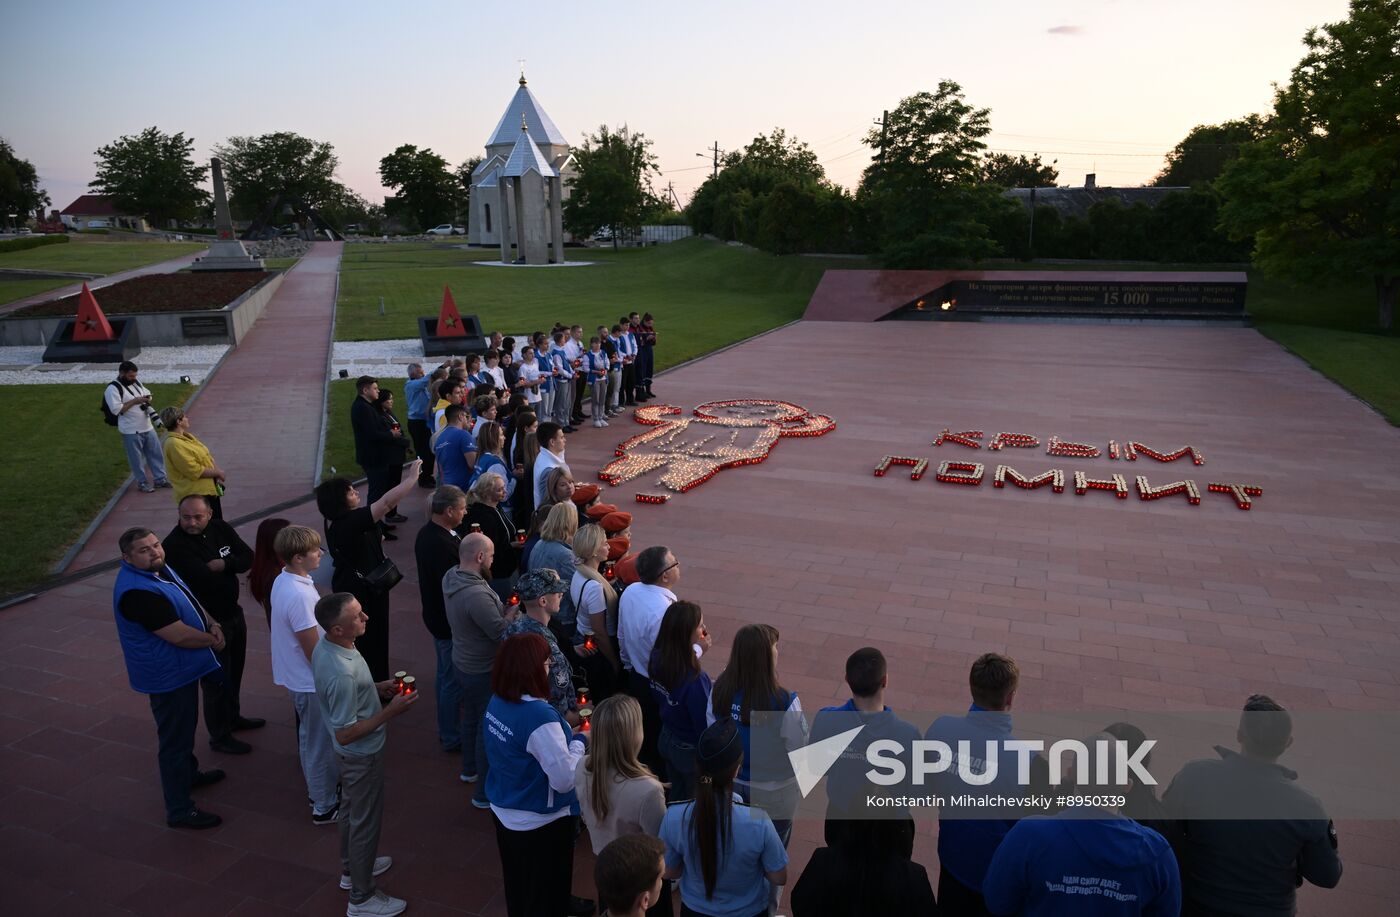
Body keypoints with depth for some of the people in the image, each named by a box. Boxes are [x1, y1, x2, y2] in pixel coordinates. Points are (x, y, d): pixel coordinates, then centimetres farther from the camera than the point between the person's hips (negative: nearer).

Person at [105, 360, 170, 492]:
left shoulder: (136, 383, 9)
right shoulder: (113, 388, -15)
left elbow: (147, 393, 24)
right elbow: (116, 410, -22)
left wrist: (147, 398, 0)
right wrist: (135, 401, -20)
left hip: (147, 428, 7)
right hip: (131, 432, -7)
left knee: (155, 453, 13)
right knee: (136, 459, 5)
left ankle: (160, 478, 24)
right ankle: (142, 483, 17)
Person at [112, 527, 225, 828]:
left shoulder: (160, 569, 0)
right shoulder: (137, 592, -31)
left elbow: (187, 601, 14)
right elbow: (179, 635, -30)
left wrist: (211, 623, -4)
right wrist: (212, 640, -13)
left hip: (180, 668, 10)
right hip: (168, 676, -10)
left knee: (185, 726, 28)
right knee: (175, 738, 1)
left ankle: (189, 772, 50)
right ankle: (179, 810, 14)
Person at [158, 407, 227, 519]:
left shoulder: (186, 436, 10)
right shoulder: (174, 444, -20)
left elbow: (206, 458, 12)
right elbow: (194, 471, -23)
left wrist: (217, 475, -3)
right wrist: (217, 473, -12)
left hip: (209, 490, 10)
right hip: (195, 495, -10)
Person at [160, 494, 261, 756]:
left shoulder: (220, 528, -2)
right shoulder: (174, 546, -24)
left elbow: (248, 557, -5)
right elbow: (205, 578, -33)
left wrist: (224, 564, -22)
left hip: (233, 613, 7)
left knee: (234, 672, 24)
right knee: (217, 680, 7)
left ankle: (233, 717, 46)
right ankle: (220, 736, 24)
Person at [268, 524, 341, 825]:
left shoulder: (283, 580, -1)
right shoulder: (298, 595, -31)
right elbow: (313, 651, -25)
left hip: (297, 676, 9)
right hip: (311, 681, -9)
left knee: (312, 739, 25)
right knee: (320, 744, 7)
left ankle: (320, 787, 42)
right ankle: (325, 807, 22)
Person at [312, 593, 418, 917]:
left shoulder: (325, 645, -10)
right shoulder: (342, 674, -39)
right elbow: (345, 734, -30)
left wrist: (376, 688, 1)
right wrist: (391, 711, -27)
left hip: (353, 753, 9)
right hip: (362, 754, -9)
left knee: (351, 808, 28)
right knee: (366, 820, 11)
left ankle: (352, 868, 51)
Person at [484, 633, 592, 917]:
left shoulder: (497, 702, -8)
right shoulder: (540, 717, -33)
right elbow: (564, 780, -29)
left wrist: (564, 733, 1)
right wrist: (579, 741, -14)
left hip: (504, 811, 8)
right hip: (539, 821, -8)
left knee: (519, 883, 29)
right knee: (544, 888, 19)